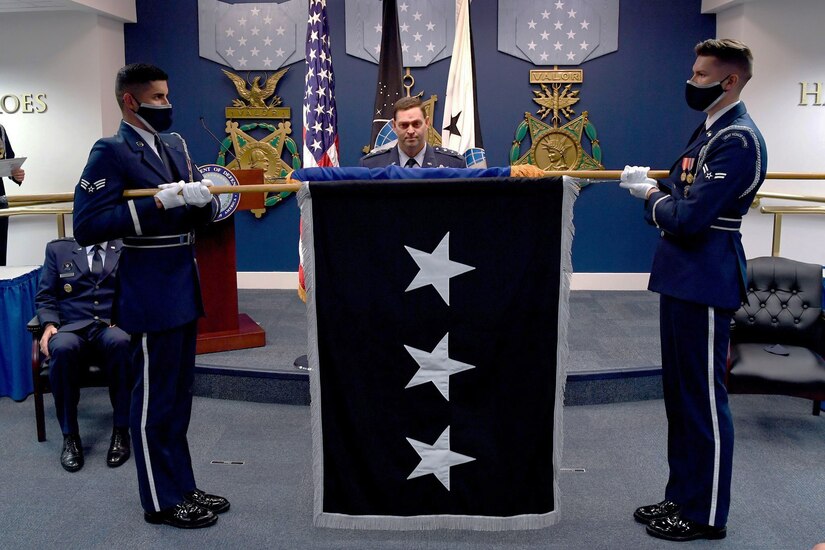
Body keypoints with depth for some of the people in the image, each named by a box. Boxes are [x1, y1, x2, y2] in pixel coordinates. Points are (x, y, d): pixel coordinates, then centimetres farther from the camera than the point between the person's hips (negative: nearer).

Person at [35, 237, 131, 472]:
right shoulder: (58, 249, 17)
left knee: (121, 343, -37)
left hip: (112, 329, -1)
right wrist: (49, 324, -6)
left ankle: (121, 432, -24)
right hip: (72, 329, 1)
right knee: (62, 348, -36)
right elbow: (45, 297, 14)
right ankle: (70, 436, -21)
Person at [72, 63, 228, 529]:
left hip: (184, 288, 8)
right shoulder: (111, 153, -10)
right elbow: (88, 227, -18)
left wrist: (202, 197, -8)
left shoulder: (175, 147, 13)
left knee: (179, 395, 16)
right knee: (154, 400, 3)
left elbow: (205, 212, 15)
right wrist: (158, 202, -22)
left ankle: (183, 488, 29)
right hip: (150, 293, -8)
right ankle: (162, 501, 17)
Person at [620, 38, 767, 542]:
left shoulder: (738, 140, -17)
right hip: (681, 280, 10)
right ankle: (682, 496, 30)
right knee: (680, 395, 17)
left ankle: (707, 515, 14)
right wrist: (651, 187, 0)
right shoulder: (710, 131, 15)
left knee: (705, 402, 0)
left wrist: (652, 197, -5)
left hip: (705, 286, -10)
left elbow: (689, 216, -22)